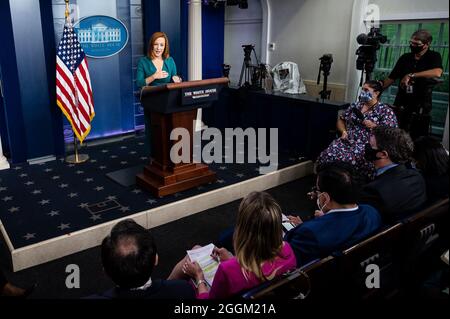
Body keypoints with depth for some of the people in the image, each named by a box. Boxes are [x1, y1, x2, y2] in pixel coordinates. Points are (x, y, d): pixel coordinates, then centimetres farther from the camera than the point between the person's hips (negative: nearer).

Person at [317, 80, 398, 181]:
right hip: (347, 141, 5)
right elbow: (341, 120, 26)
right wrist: (343, 131, 6)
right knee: (327, 156, -26)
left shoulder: (385, 110, 5)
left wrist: (374, 126, -13)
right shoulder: (355, 105, 19)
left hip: (368, 145, -4)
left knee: (349, 159, -36)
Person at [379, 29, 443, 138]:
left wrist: (411, 75, -24)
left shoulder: (434, 57, 0)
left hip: (420, 108, -3)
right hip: (400, 106, 3)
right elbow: (391, 78, 12)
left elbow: (437, 73, -22)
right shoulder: (405, 58, 11)